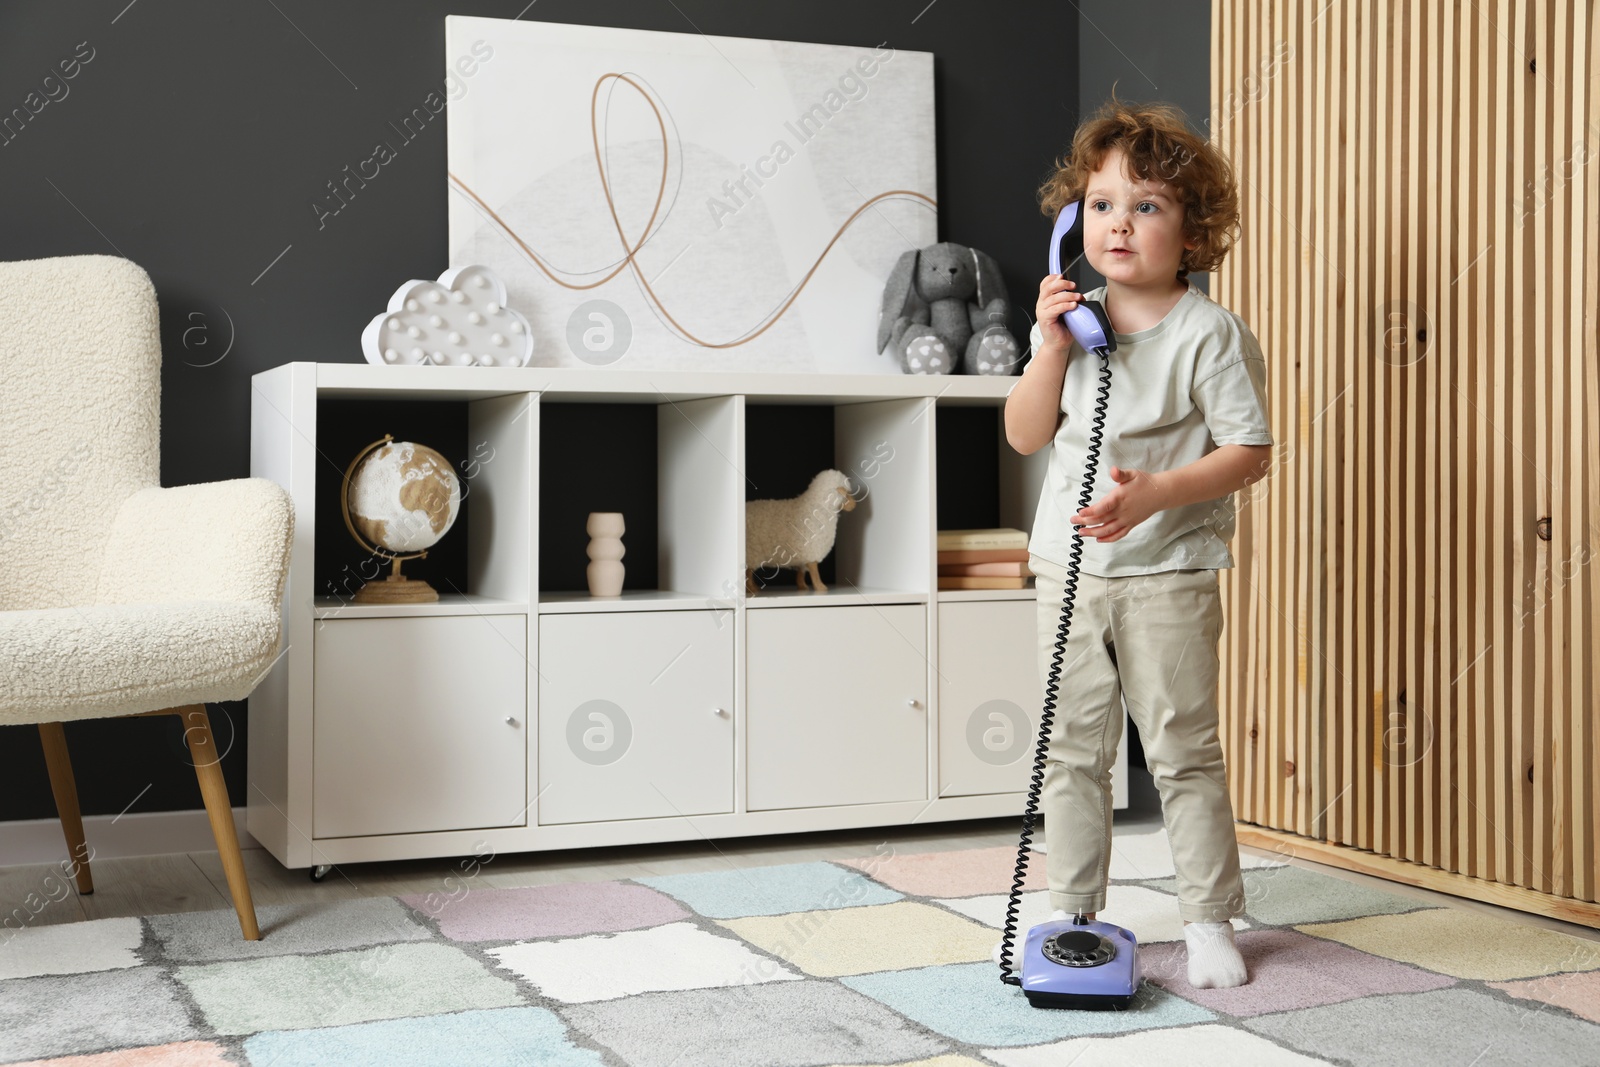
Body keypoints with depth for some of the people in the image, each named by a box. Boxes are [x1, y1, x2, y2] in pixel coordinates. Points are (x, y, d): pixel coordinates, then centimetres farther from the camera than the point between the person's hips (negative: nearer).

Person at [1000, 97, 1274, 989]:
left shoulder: (1209, 332, -9)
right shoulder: (1069, 318, 7)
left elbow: (1250, 452, -12)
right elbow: (1025, 435, 6)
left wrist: (1155, 492, -25)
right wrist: (1053, 347, -8)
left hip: (1168, 576, -5)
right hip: (1070, 570, 5)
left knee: (1185, 752, 2)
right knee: (1073, 750, 11)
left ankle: (1211, 920, 15)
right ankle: (1073, 914, 23)